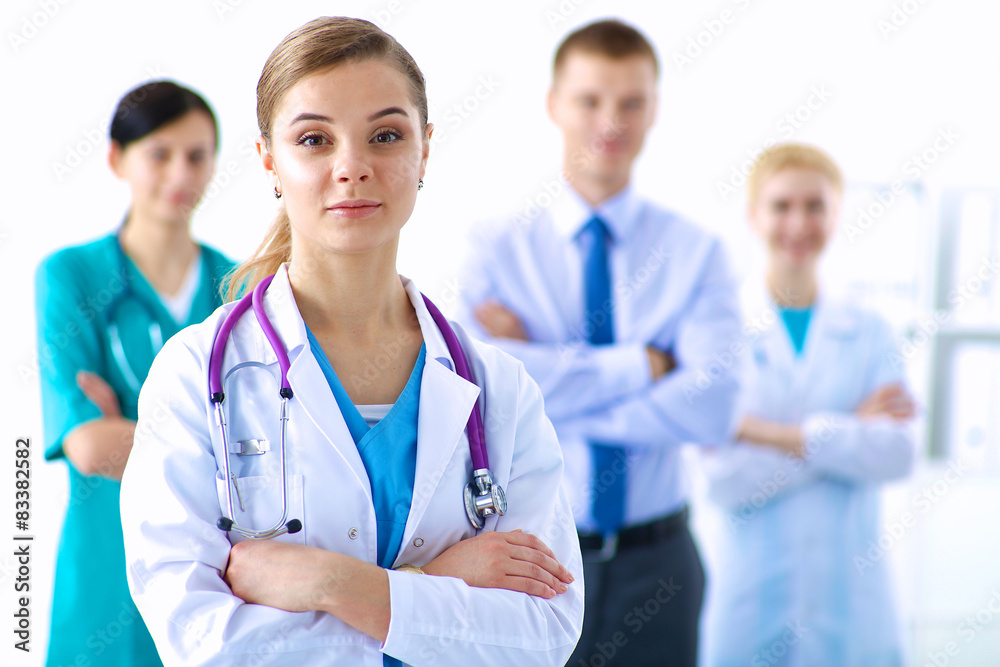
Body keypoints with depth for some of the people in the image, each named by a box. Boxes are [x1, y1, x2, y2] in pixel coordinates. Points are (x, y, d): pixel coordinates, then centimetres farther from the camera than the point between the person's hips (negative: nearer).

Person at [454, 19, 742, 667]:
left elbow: (711, 406, -14)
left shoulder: (697, 253, 0)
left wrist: (551, 381, -14)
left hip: (654, 564, 1)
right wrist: (643, 364, -15)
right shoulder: (497, 248, -1)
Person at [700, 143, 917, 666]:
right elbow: (724, 481, -10)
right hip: (753, 600, -1)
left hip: (851, 601, 2)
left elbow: (897, 455, -8)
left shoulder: (869, 334, 6)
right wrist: (848, 431, -11)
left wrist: (782, 435, -15)